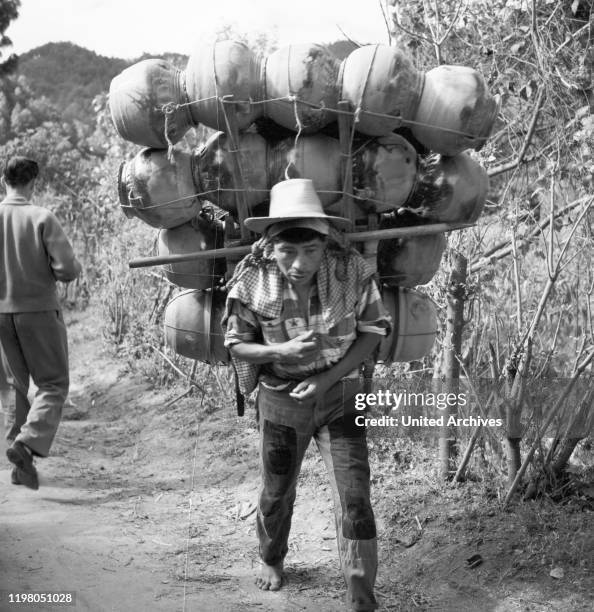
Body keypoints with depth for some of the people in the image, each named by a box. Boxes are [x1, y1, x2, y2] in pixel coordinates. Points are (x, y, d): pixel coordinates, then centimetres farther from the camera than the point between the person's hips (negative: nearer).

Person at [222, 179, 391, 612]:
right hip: (281, 401, 1)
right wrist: (282, 351, -29)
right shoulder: (252, 281, -23)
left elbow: (374, 330, -9)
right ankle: (272, 560, 51)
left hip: (339, 398, -1)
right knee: (277, 493, 21)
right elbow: (237, 345, -9)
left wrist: (329, 377, -21)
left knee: (354, 500, -9)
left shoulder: (352, 272, -24)